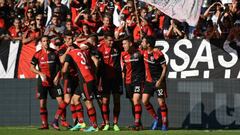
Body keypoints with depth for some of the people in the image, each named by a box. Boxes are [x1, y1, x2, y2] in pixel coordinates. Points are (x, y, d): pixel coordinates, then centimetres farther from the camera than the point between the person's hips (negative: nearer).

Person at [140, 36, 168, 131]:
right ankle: (155, 119, 13)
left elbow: (164, 68, -12)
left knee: (161, 102, -5)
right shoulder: (144, 52, 3)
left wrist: (160, 80, -19)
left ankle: (164, 123, 7)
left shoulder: (158, 54, -17)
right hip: (148, 80, 6)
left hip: (158, 81, -6)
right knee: (145, 101, -4)